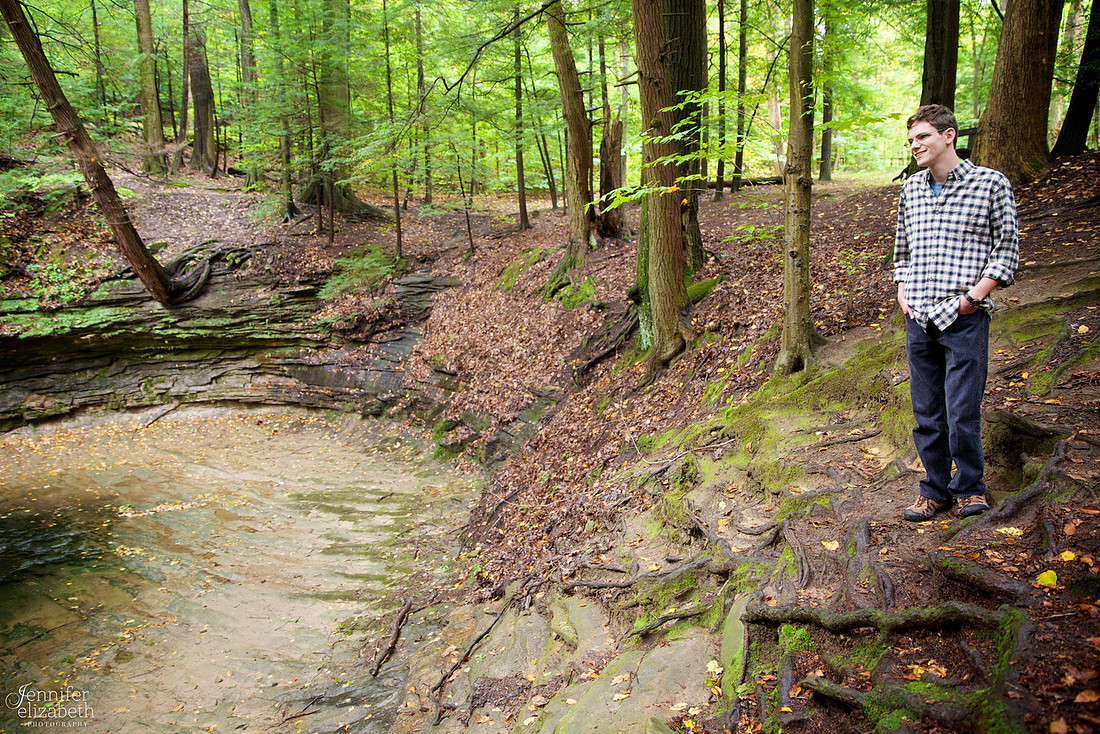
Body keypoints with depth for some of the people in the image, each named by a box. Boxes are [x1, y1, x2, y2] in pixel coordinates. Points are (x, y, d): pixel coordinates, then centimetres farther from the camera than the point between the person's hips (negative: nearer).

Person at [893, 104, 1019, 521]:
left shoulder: (991, 184, -1)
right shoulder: (910, 189, 13)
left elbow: (1007, 251, 0)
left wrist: (973, 295, -11)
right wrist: (902, 292, 8)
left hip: (965, 319, -4)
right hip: (918, 320, 5)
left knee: (962, 413, -4)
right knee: (926, 413, 9)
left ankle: (969, 487, 18)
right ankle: (936, 489, 23)